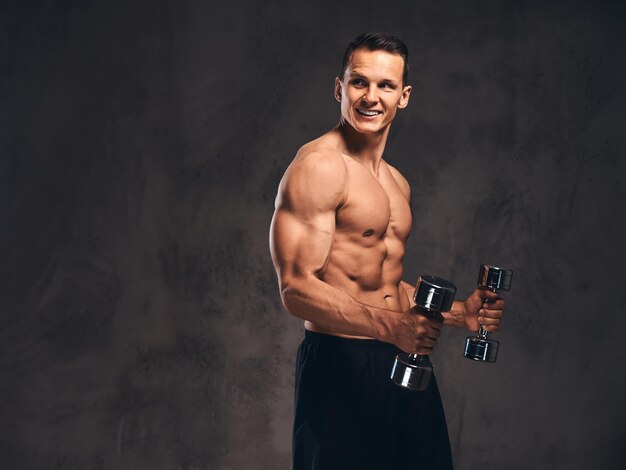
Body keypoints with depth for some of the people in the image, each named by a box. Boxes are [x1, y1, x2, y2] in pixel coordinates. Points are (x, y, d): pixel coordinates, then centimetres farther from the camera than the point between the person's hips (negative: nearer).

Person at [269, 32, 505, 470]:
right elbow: (297, 288, -20)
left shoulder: (397, 183, 17)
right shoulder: (319, 166, -11)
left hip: (404, 364, 8)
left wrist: (460, 312, 15)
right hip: (339, 367, -8)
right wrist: (391, 326, -29)